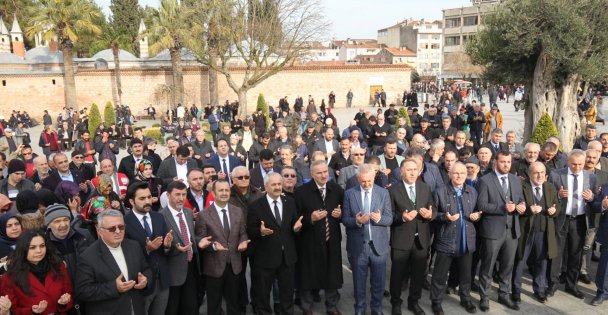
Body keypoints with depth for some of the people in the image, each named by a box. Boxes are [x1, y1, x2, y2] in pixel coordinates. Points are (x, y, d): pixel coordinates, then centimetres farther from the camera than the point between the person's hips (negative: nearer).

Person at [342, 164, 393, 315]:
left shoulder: (384, 193, -1)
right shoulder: (349, 194, -3)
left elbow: (389, 219, -3)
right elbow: (345, 219, -4)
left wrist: (379, 218, -24)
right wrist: (357, 221, -24)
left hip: (378, 245, 1)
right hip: (358, 245, 0)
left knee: (378, 281, 13)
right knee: (359, 281, 15)